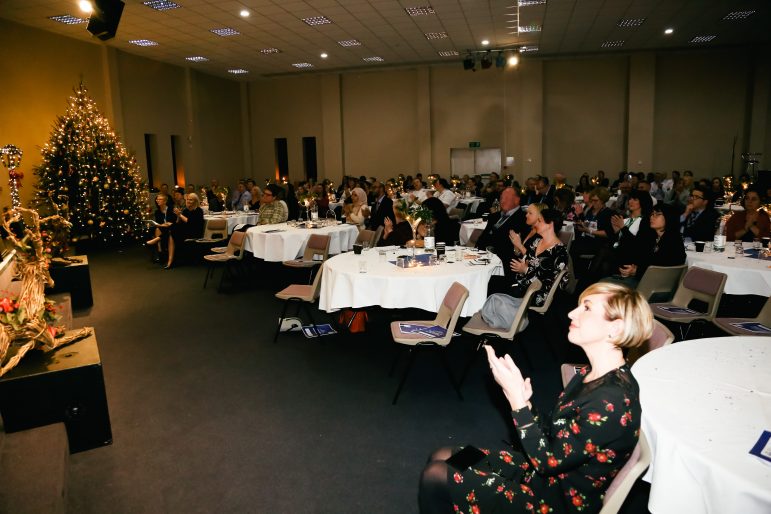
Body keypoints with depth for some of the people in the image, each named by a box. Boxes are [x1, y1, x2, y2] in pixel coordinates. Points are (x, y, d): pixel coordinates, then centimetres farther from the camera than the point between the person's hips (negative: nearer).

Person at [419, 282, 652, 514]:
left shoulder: (611, 402, -30)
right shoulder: (592, 374, -2)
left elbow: (548, 461, -25)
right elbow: (553, 431, 2)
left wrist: (517, 397, -27)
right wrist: (523, 401, -16)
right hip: (542, 469, 8)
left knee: (435, 476, -6)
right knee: (441, 457, 8)